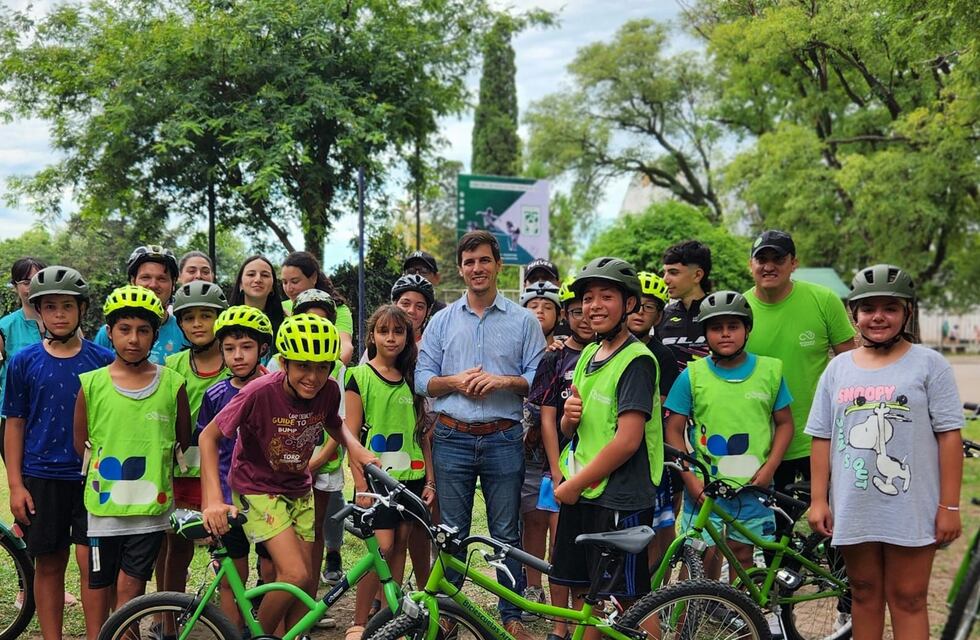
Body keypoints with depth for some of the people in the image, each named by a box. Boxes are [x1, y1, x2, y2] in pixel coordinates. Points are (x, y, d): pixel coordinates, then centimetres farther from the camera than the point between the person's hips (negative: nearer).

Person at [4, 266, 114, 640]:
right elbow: (15, 424, 6)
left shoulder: (103, 361, 1)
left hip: (93, 476, -1)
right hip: (42, 478, 1)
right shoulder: (24, 362, 3)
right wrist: (15, 484, 0)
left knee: (92, 563, -6)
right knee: (49, 565, 8)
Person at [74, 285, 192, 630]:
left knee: (130, 586, 1)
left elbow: (184, 441, 9)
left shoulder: (173, 384, -2)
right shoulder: (92, 384, -3)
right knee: (100, 585, 12)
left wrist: (151, 469, 7)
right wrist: (108, 472, 5)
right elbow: (81, 444, 6)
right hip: (104, 502, 1)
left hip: (152, 504, -1)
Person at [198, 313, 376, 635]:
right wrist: (214, 500, -27)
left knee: (305, 583, 5)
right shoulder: (261, 392, -27)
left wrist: (355, 447, -10)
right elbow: (209, 436, -19)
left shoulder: (329, 391, -14)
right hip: (257, 489, -5)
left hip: (298, 490, 5)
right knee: (296, 575, -19)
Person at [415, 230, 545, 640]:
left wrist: (503, 380, -16)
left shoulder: (523, 321, 4)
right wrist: (456, 381, -12)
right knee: (451, 534, 7)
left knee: (507, 534, 5)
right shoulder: (442, 321, 9)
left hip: (504, 440, -1)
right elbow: (423, 380, 6)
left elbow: (538, 380, 1)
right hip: (452, 439, 1)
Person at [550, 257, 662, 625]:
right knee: (582, 594, 14)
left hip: (621, 499, -8)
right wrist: (570, 416, -5)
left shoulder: (636, 360, -13)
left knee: (631, 601, -1)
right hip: (579, 494, 8)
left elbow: (628, 440, -21)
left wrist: (574, 484, -14)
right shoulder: (588, 353, 12)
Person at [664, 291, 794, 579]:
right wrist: (690, 478, -10)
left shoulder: (770, 371, 2)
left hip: (752, 486, 1)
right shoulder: (692, 375, -2)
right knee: (705, 557, -4)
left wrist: (769, 467, -4)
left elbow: (784, 423, 9)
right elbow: (674, 430, 0)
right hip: (705, 486, -1)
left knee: (742, 554, 10)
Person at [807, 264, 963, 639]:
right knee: (864, 593, 14)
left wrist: (950, 506, -9)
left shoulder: (928, 364, -1)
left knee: (908, 599, 2)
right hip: (853, 508, 3)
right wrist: (818, 500, 4)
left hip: (911, 508, -3)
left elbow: (949, 436, -5)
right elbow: (822, 438, 9)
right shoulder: (838, 368, 9)